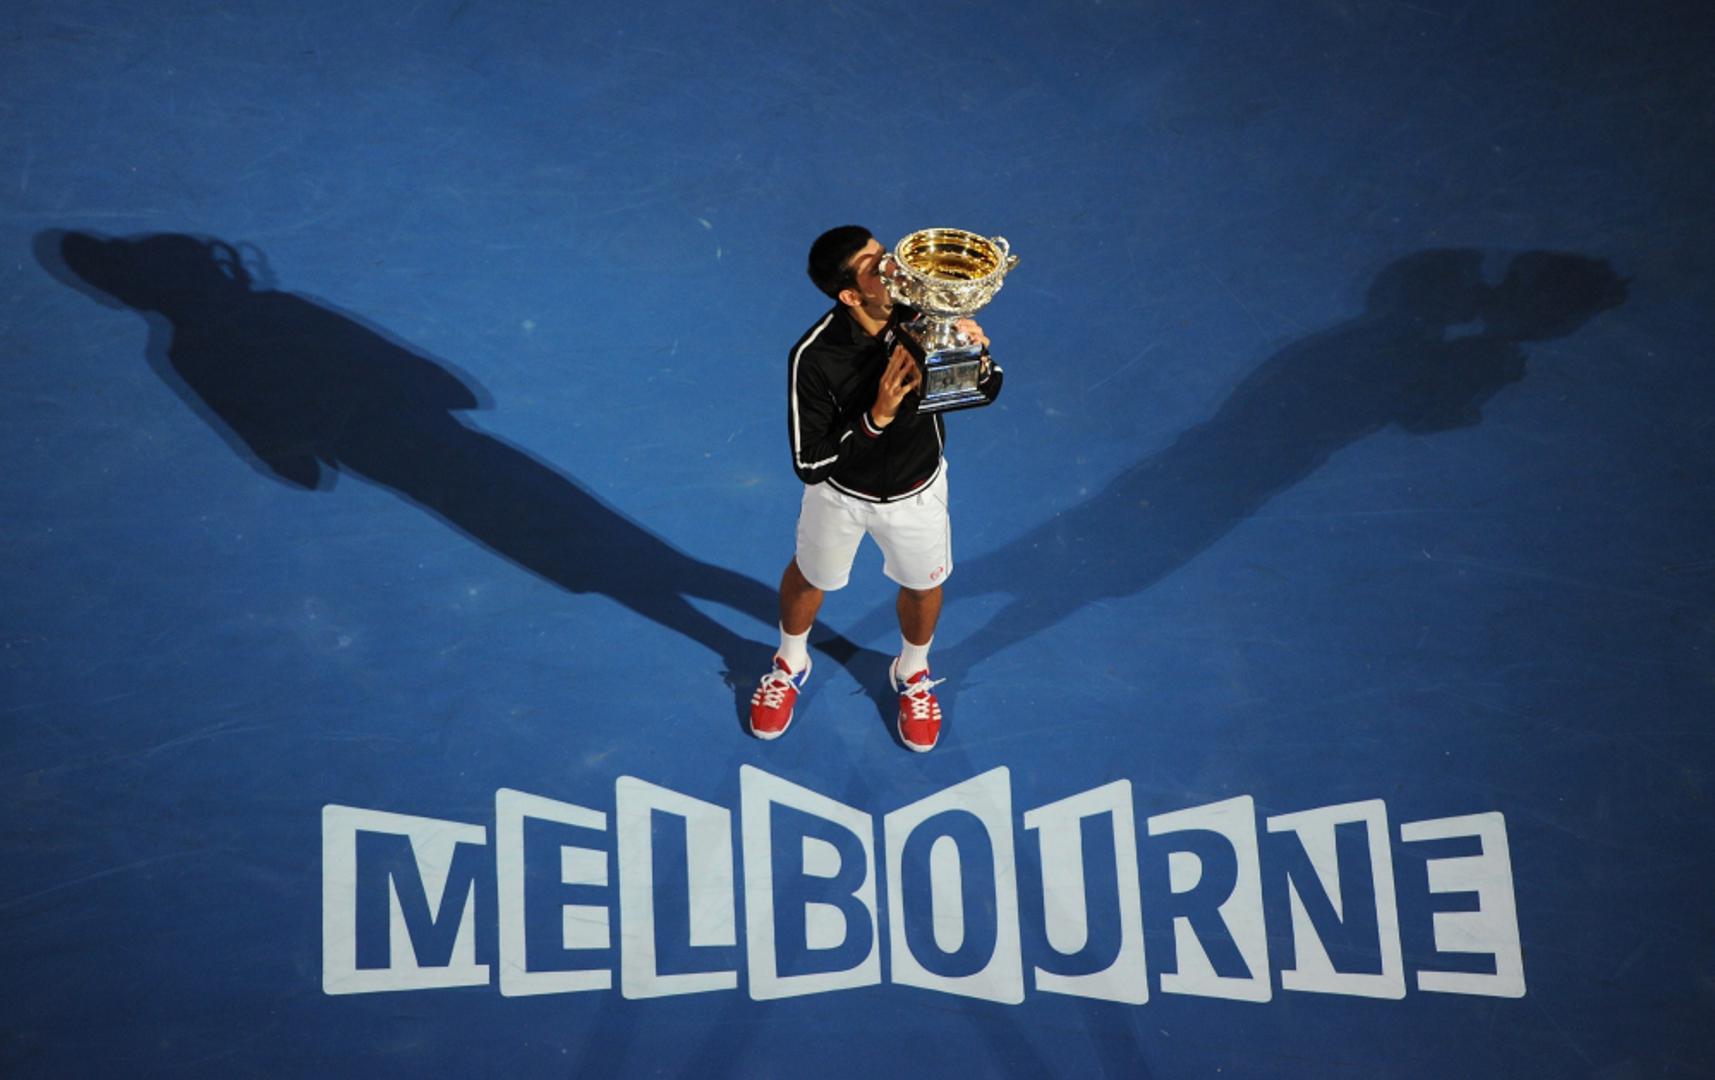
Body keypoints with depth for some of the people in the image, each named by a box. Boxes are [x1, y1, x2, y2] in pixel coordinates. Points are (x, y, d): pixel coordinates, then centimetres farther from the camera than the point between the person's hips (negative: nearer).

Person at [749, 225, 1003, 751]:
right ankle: (790, 665, 59)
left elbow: (988, 391, -11)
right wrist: (878, 416, -42)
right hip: (841, 494, -2)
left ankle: (912, 674, 58)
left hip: (917, 491, 2)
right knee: (809, 578, 25)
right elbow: (809, 465, -30)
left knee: (922, 585, 24)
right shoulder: (813, 357, -35)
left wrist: (978, 357, -35)